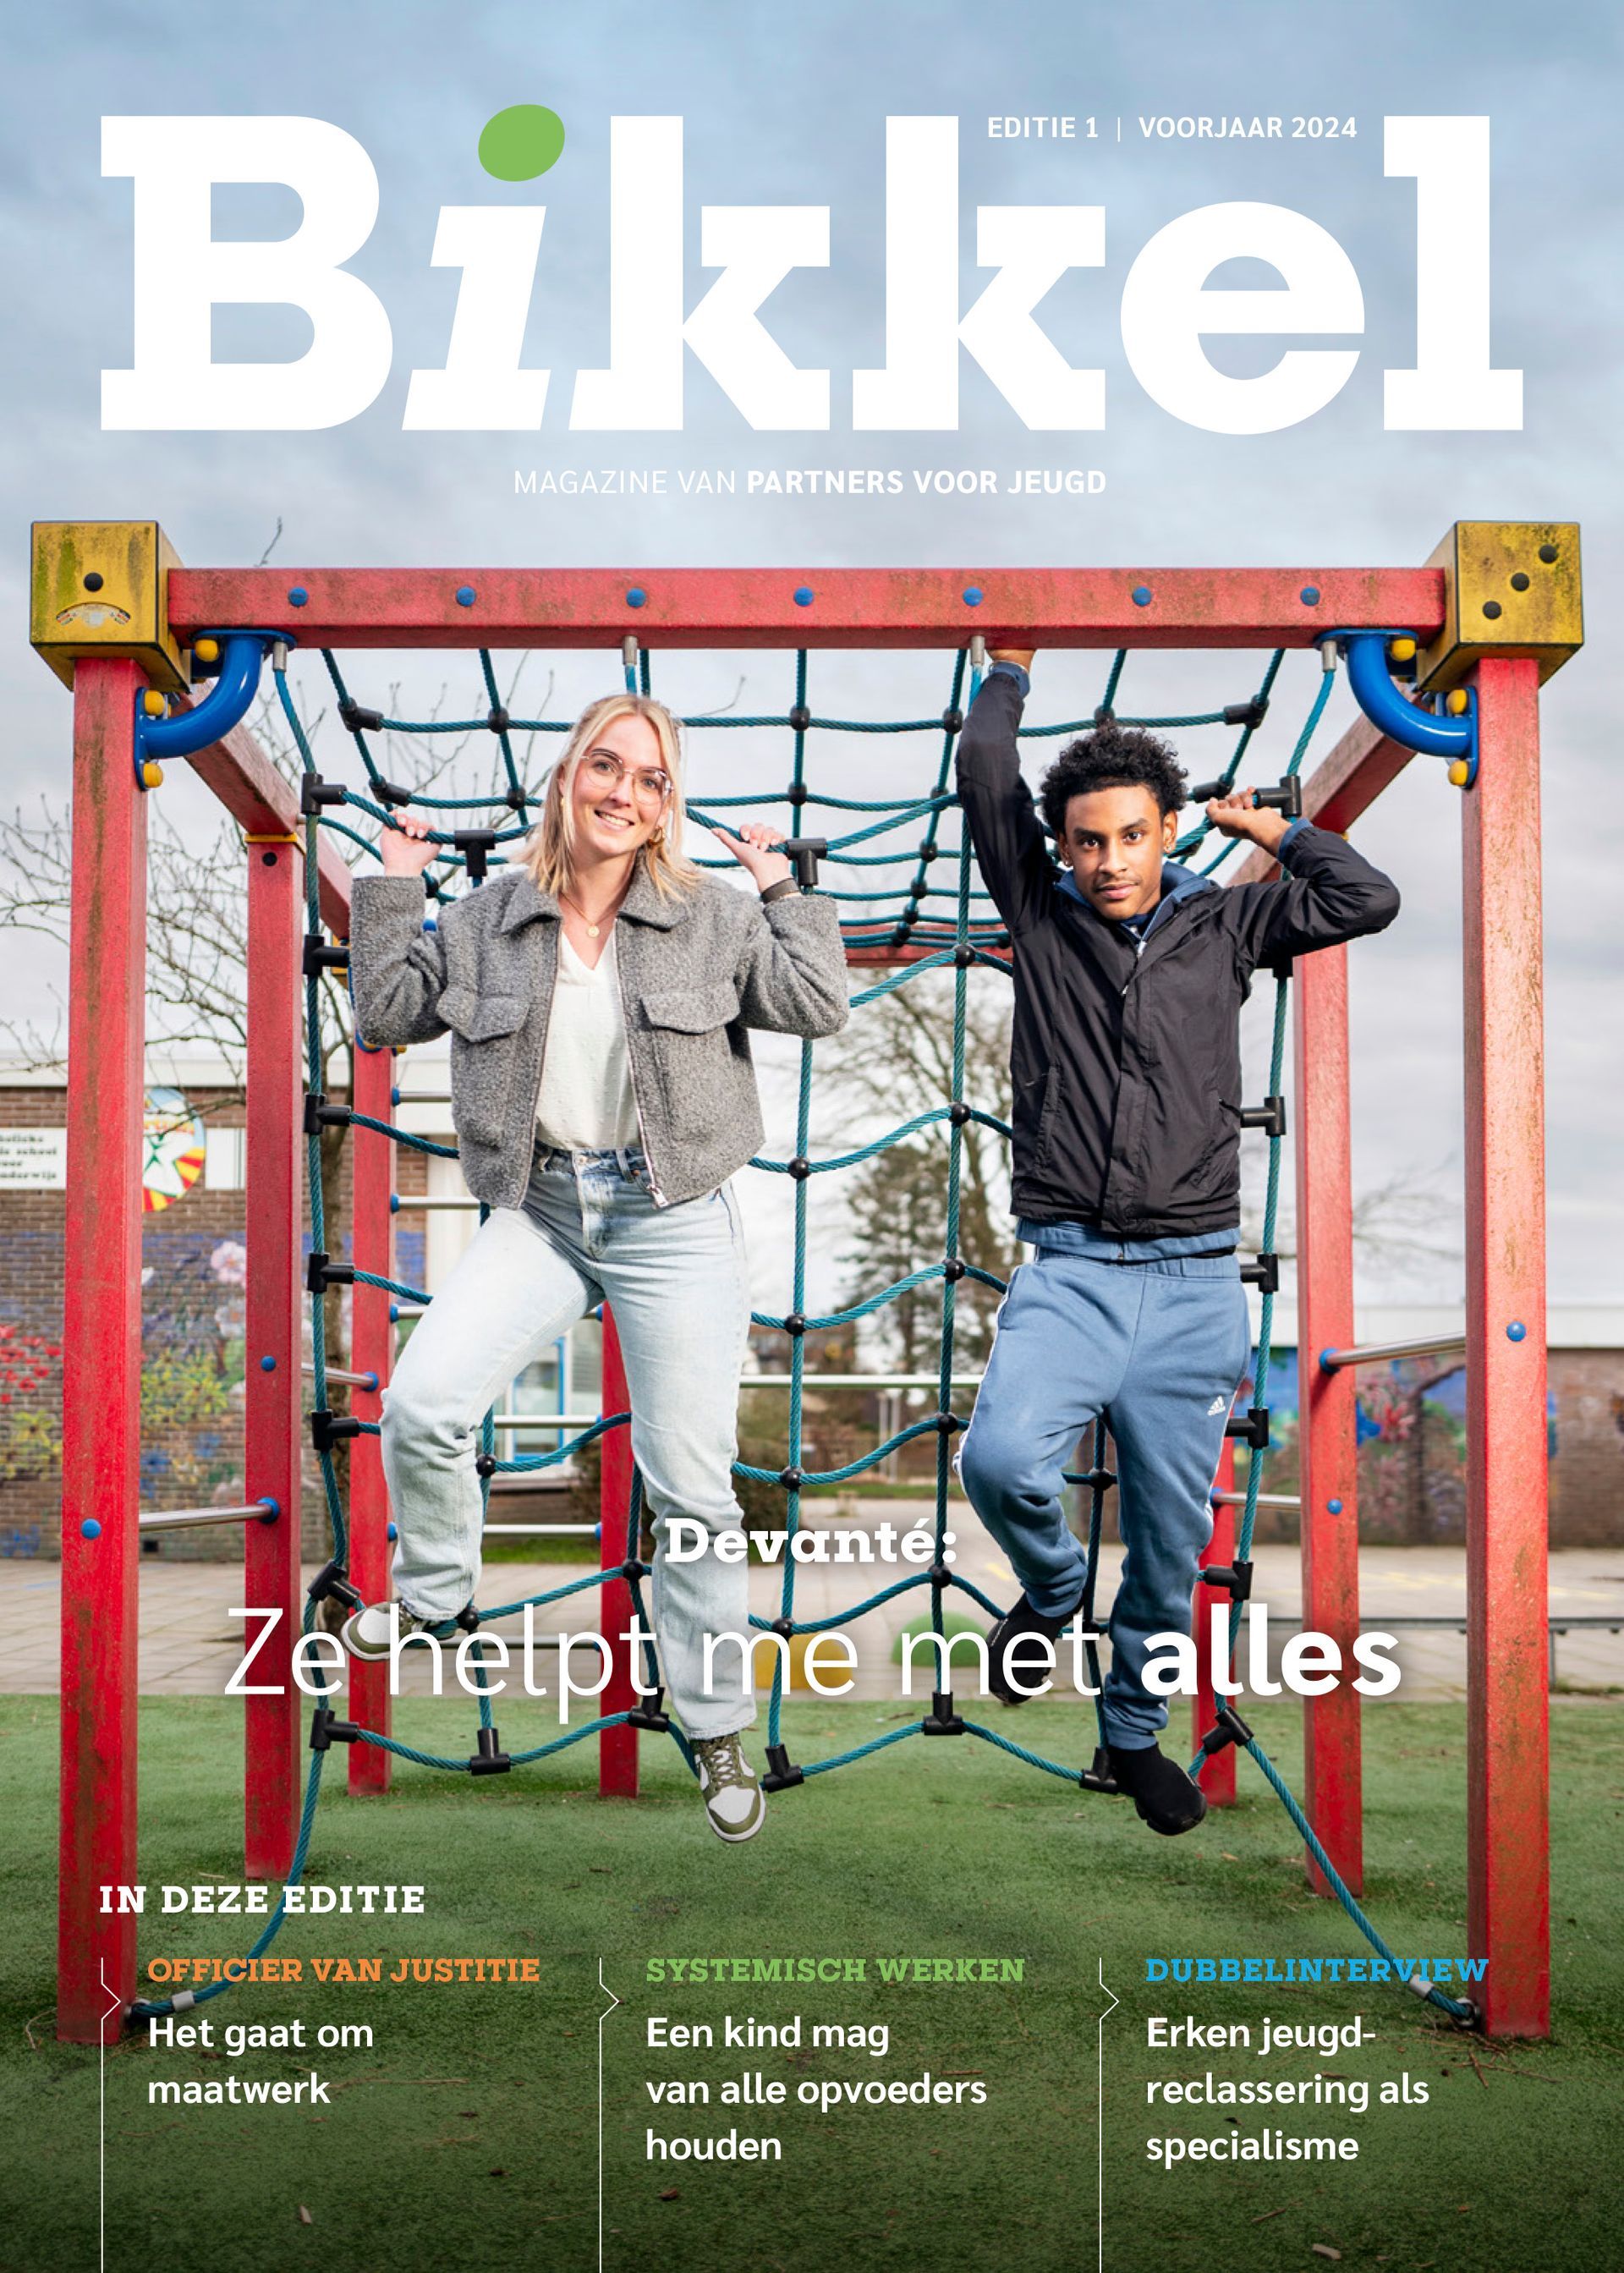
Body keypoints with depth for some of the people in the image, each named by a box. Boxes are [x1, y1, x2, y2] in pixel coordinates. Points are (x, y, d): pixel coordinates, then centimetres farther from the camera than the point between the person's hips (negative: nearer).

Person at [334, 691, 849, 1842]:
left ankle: (718, 1727, 16)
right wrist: (393, 890, 9)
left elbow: (820, 1004, -6)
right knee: (421, 1403, -19)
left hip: (675, 1224, -1)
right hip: (540, 1215, 2)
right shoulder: (488, 918, 6)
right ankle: (433, 1593, 11)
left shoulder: (714, 915, 1)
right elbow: (391, 1012, 11)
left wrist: (786, 891, -3)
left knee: (692, 1485, 0)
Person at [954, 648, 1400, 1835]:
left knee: (1173, 1539, 6)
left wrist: (1272, 827, 12)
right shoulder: (1042, 915, 7)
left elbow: (1369, 898, 2)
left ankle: (1136, 1729, 30)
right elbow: (984, 775, 4)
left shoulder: (1221, 922, 9)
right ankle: (1050, 1587, 8)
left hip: (1194, 1284, 1)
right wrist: (1011, 672, 18)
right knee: (1001, 1458, -26)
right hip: (1068, 1273, -1)